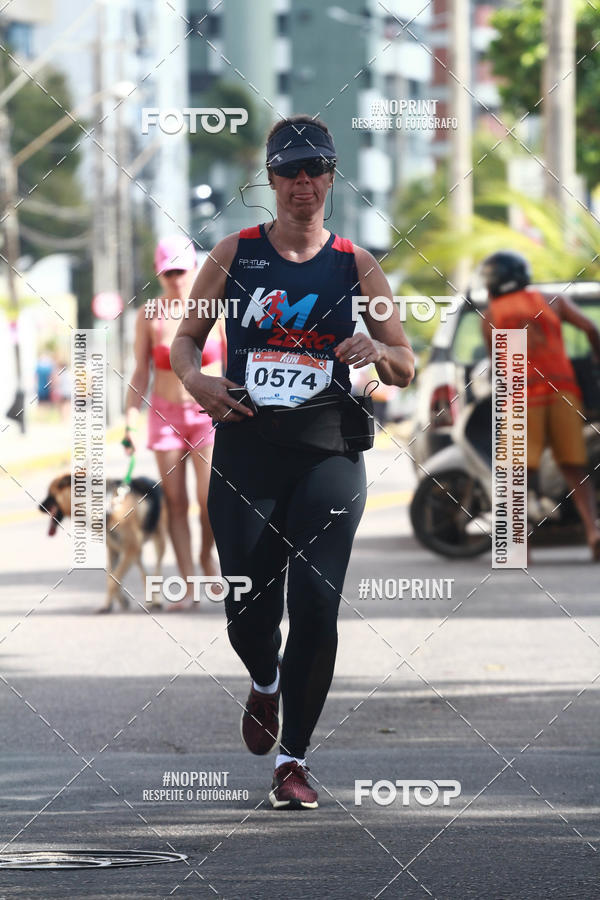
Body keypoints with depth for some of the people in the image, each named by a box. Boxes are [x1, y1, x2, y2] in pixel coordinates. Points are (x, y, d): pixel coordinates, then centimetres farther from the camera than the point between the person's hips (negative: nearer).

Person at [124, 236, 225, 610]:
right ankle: (188, 587, 3)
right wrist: (131, 421, -4)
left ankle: (207, 553, 19)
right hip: (167, 414, 1)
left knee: (210, 499, -12)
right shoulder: (149, 316, -2)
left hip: (210, 413, -1)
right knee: (176, 502, -2)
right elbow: (141, 372, 3)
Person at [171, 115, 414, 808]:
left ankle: (293, 760, -1)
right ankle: (264, 685, 38)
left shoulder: (355, 266, 6)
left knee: (316, 606, -11)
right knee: (247, 608, 2)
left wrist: (376, 351, -13)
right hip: (245, 445, 1)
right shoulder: (235, 255, 6)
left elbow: (406, 368, 10)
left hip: (327, 451, -1)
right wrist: (195, 380, -9)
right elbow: (185, 340, 13)